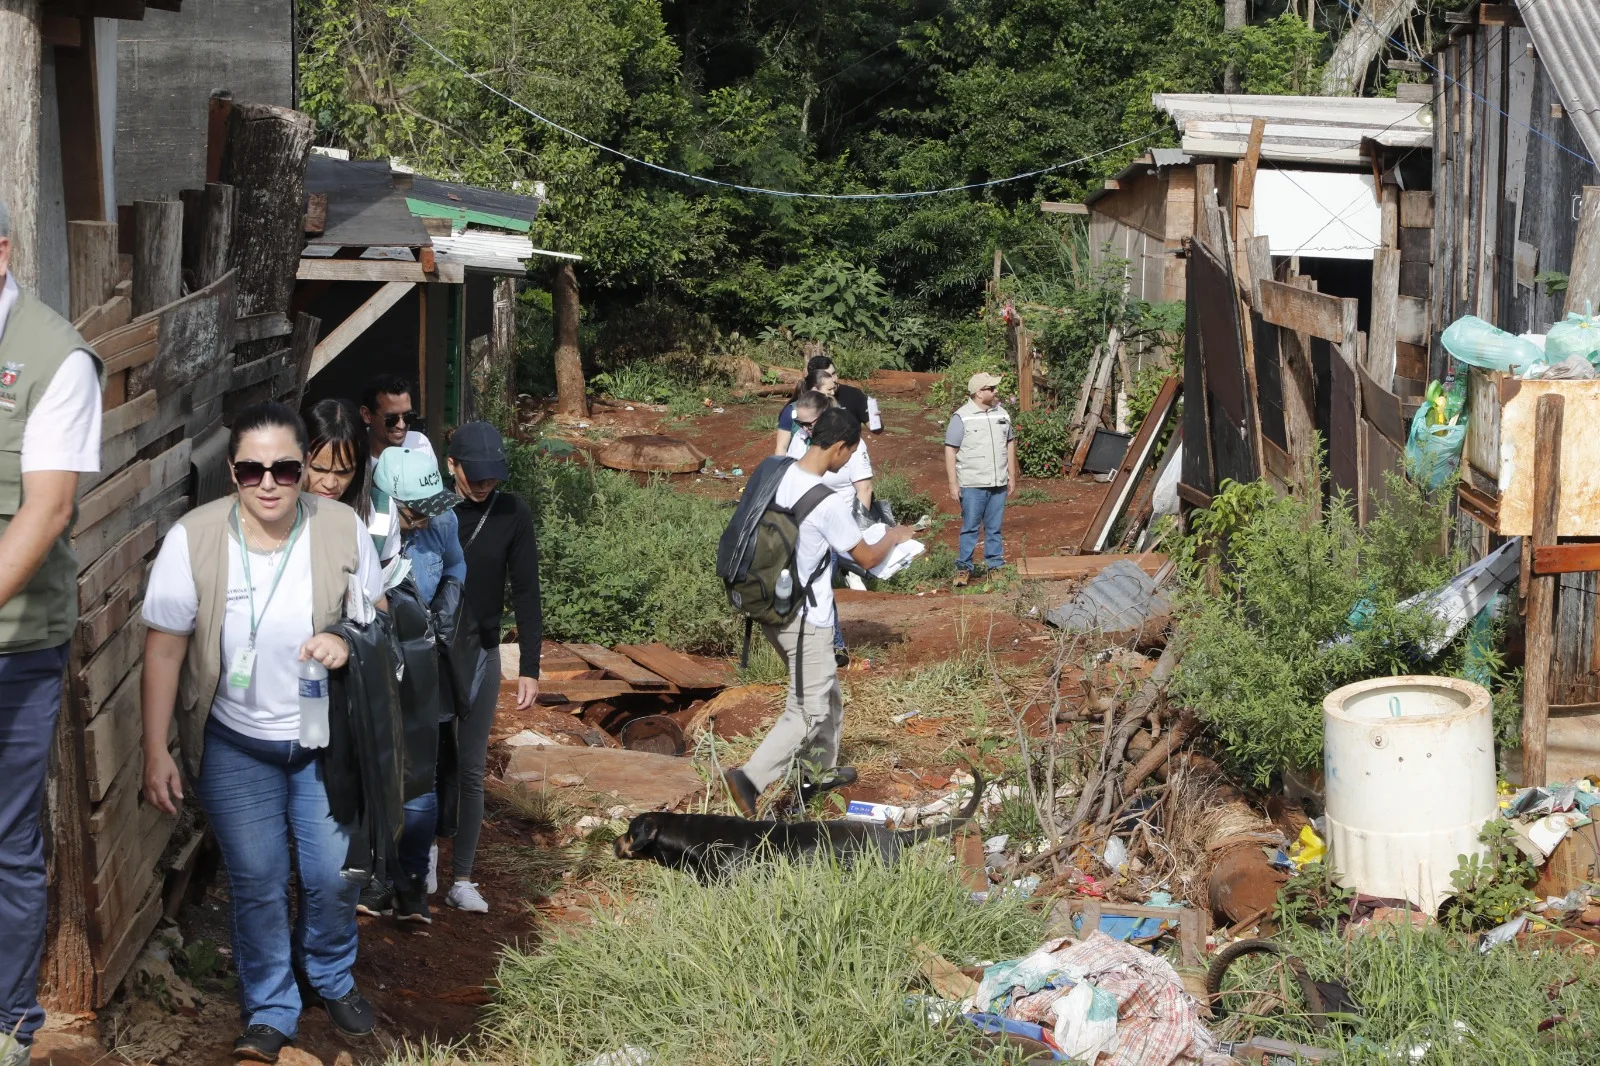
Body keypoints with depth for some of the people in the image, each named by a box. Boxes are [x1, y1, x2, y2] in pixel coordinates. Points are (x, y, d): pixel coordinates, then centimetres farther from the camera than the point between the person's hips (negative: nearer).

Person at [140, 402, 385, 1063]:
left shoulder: (341, 528, -14)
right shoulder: (193, 539, -18)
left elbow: (378, 612, 1)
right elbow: (164, 649, -12)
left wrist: (348, 642, -22)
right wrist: (156, 752, -11)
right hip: (235, 746, -1)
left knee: (333, 876, 10)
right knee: (257, 883, 7)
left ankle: (331, 978, 39)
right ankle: (269, 1012, 28)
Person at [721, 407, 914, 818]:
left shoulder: (779, 475, -3)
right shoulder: (829, 503, -25)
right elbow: (866, 558, -11)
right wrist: (894, 537, 10)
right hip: (804, 618, -8)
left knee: (827, 694, 25)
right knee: (808, 711, 1)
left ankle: (820, 770, 37)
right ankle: (751, 778, -8)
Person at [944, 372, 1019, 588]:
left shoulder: (1001, 413, 8)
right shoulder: (962, 417, -9)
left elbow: (1010, 443, 17)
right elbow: (950, 450, -9)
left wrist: (1012, 475, 14)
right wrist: (953, 484, -12)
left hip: (998, 483, 5)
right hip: (972, 485, -5)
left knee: (994, 527, 11)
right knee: (970, 527, -1)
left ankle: (995, 564, 19)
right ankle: (964, 568, 7)